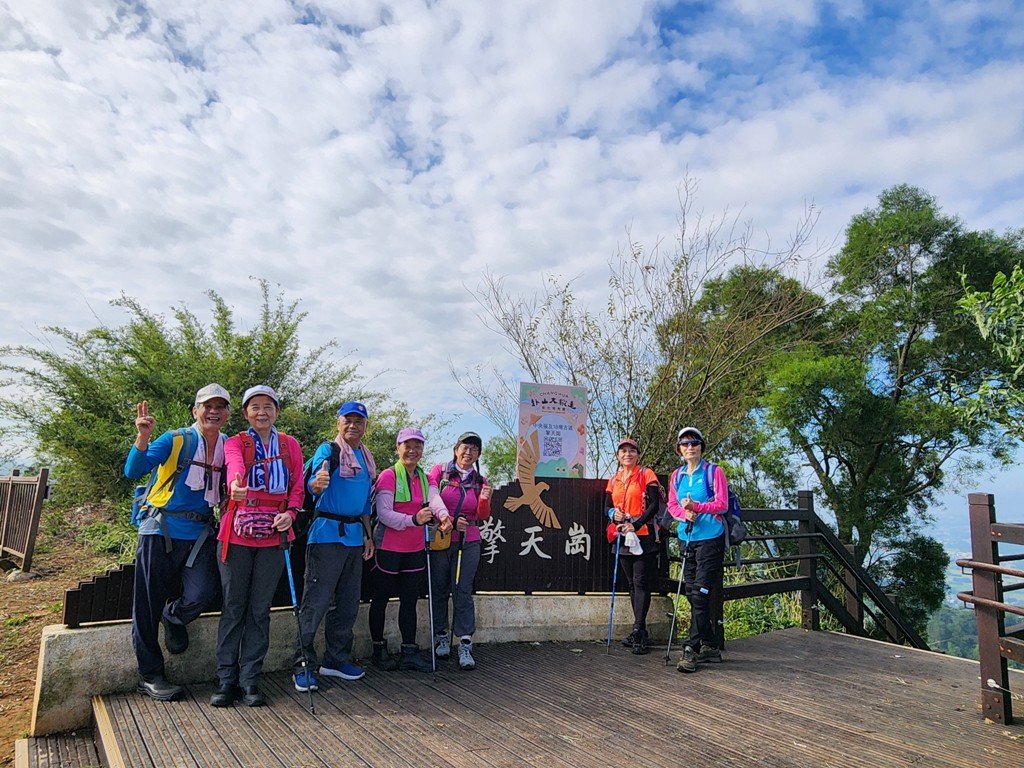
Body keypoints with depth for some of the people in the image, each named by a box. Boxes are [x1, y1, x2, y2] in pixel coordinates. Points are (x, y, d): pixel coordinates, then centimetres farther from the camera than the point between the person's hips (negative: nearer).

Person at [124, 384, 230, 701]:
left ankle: (174, 617, 25)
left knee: (203, 595, -11)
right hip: (161, 529, -3)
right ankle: (150, 676, 22)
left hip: (200, 534, 3)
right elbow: (134, 470, -15)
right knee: (148, 604, 5)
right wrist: (143, 438, -30)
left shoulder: (229, 447, 7)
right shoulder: (174, 440, -6)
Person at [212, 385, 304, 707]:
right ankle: (226, 680, 15)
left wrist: (290, 513, -10)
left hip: (274, 536, 2)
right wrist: (235, 482, -44)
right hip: (238, 534, -1)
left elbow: (297, 488, 10)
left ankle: (250, 680, 15)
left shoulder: (290, 445, 10)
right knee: (233, 607, 4)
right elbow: (234, 464, -22)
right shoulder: (235, 443, 3)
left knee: (260, 609, 6)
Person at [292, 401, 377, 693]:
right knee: (316, 601, -5)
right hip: (327, 533, -7)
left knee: (349, 602, 13)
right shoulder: (328, 450, -7)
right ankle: (303, 665, 6)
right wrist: (317, 483, -48)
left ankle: (336, 659, 26)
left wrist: (367, 535, 17)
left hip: (354, 535, 8)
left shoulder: (366, 458, 14)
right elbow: (313, 483, -25)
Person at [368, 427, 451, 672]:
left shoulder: (424, 478, 9)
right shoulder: (388, 475, -11)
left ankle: (410, 652, 20)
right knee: (380, 599, 8)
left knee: (410, 601, 12)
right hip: (389, 549, -6)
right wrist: (413, 520, -32)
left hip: (415, 549, 6)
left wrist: (443, 515, -32)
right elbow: (383, 513, -19)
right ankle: (379, 650, 22)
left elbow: (434, 499, -10)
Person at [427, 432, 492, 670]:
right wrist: (450, 521, -13)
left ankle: (465, 646, 0)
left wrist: (484, 500, -12)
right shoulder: (440, 471, 0)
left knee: (463, 592, -3)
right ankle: (441, 636, 24)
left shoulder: (479, 480, 8)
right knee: (439, 590, 8)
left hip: (468, 542, 1)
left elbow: (483, 516, 8)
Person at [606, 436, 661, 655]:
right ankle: (641, 632, 17)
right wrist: (614, 514, -8)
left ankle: (638, 631, -9)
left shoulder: (646, 474, -3)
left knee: (641, 582, -8)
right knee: (632, 584, 10)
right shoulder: (613, 481, 13)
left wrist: (635, 525, -20)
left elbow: (654, 505, -10)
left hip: (643, 537, -6)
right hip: (623, 538, 6)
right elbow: (608, 507, 16)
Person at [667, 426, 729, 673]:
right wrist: (685, 514, -9)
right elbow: (672, 506, 12)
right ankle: (710, 647, 21)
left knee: (700, 594, -10)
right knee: (692, 595, 9)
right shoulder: (676, 475, 12)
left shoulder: (714, 471, -3)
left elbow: (722, 503, -8)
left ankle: (691, 650, -6)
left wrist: (697, 507, -23)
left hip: (710, 538, -6)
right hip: (687, 538, 6)